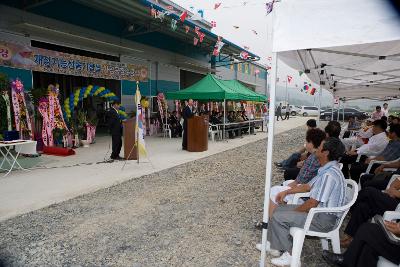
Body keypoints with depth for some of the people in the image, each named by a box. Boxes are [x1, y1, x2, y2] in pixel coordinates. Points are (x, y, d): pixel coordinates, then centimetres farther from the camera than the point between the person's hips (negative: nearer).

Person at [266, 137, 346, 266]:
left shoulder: (329, 175, -28)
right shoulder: (327, 169, 5)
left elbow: (312, 204, -25)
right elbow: (309, 186, 18)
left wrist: (294, 211, -9)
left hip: (323, 219, -10)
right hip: (319, 210, 10)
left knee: (278, 217, -14)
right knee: (279, 209, 10)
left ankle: (289, 253, 2)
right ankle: (273, 244, 19)